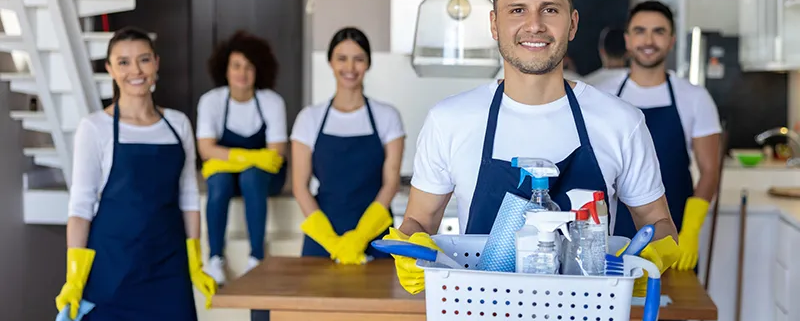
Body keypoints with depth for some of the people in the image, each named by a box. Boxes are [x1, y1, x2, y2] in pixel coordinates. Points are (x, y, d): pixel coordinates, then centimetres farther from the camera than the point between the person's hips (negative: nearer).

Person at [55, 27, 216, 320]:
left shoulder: (178, 124, 7)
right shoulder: (95, 128, -4)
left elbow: (188, 198, 11)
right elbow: (81, 205, -6)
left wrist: (195, 265, 6)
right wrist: (75, 278, -13)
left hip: (169, 268, 3)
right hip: (112, 266, -3)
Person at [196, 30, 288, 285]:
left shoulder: (272, 102, -13)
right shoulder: (211, 101, -11)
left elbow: (276, 153, -16)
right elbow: (206, 149, -19)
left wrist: (231, 156, -26)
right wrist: (251, 156, -31)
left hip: (260, 173, 0)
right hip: (222, 168, 1)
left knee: (250, 177, -33)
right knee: (220, 183, -32)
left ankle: (256, 257, -30)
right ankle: (215, 259, -26)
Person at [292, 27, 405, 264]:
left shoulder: (387, 117, 3)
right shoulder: (310, 118, 5)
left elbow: (391, 182, -2)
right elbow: (300, 186, 1)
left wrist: (359, 237, -14)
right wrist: (330, 239, -11)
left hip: (373, 235, -1)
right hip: (322, 235, 1)